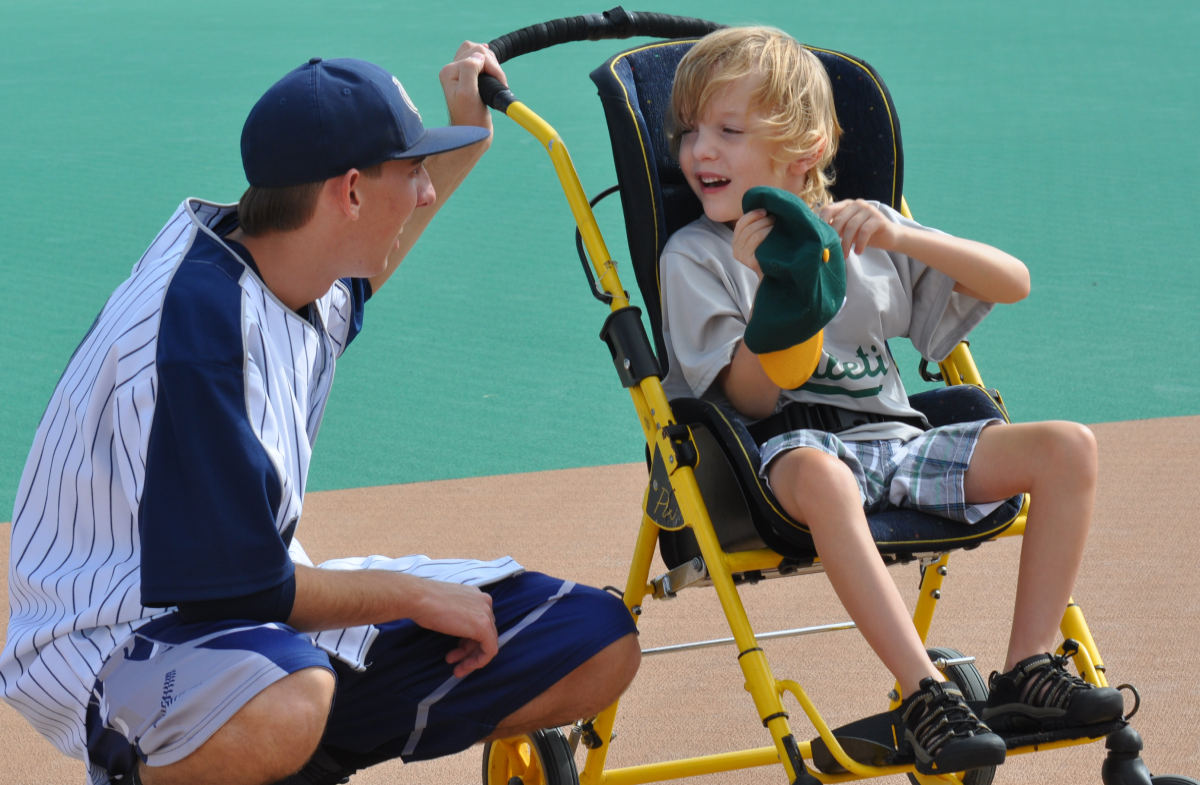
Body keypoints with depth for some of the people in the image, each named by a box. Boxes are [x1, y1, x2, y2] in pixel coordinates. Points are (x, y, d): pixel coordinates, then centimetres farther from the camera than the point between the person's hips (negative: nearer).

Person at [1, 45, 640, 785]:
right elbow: (237, 587, -24)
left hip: (271, 604, 9)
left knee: (599, 647, 1)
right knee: (282, 707, -45)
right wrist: (417, 596, -12)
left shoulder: (298, 275, 3)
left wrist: (464, 144, 27)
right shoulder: (194, 326, -26)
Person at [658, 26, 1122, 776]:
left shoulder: (865, 231, 13)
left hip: (898, 442, 5)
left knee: (1069, 446, -15)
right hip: (788, 447, -5)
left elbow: (1012, 281, 8)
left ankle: (1028, 670, -15)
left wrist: (905, 238, -7)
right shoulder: (693, 258, 2)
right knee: (820, 476, -42)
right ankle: (925, 695, -43)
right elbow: (755, 397, -7)